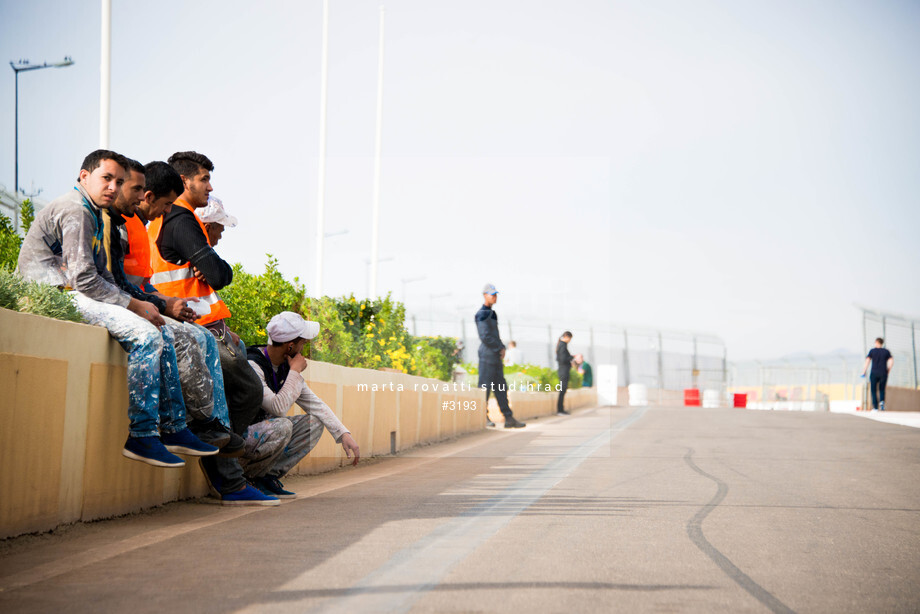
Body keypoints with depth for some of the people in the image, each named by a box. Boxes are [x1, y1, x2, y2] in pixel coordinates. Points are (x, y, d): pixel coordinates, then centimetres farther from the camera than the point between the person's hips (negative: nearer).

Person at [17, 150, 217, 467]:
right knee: (146, 335, -23)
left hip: (75, 295, 11)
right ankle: (140, 435, -21)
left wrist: (139, 304, 4)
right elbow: (84, 279, -20)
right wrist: (134, 305, -14)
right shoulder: (75, 210, -13)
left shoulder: (92, 214, 21)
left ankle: (173, 429, 3)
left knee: (162, 334, 6)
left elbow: (102, 275, 20)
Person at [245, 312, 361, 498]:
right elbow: (278, 407, -31)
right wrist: (295, 371, -20)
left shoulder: (285, 366, 4)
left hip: (264, 430, 9)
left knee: (313, 423, -2)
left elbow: (313, 403, 7)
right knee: (282, 426, -33)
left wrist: (344, 434, -4)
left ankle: (269, 475, -5)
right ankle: (247, 478, -13)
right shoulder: (252, 365, -23)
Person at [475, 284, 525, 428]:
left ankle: (509, 418, 9)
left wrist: (502, 348, 7)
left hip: (495, 356, 10)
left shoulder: (491, 313, 19)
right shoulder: (482, 314, -11)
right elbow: (485, 336, -17)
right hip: (487, 354, -10)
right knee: (485, 386, -6)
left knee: (501, 387, 8)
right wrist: (499, 347, -9)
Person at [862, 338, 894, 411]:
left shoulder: (872, 351, 2)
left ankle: (875, 407, 0)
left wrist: (864, 372, -2)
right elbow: (891, 361, -3)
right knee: (882, 390, 18)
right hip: (883, 374, 2)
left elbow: (867, 361, -6)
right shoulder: (886, 351, 6)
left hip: (874, 373, -2)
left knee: (873, 390, 9)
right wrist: (888, 371, 8)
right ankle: (882, 401, -10)